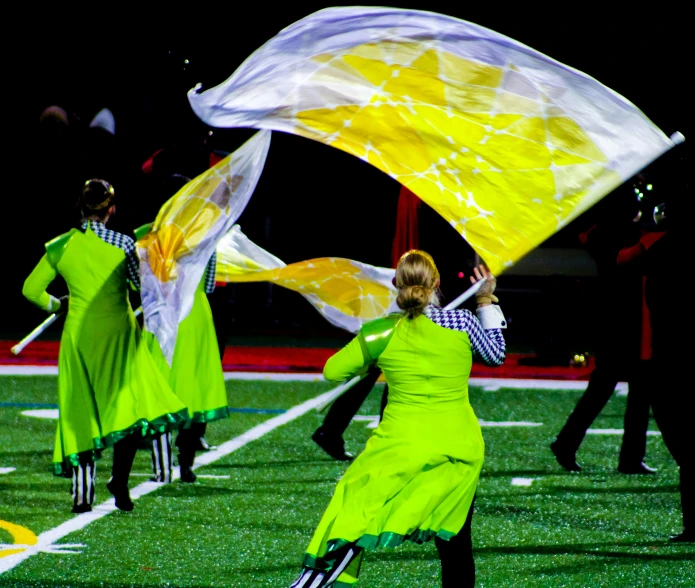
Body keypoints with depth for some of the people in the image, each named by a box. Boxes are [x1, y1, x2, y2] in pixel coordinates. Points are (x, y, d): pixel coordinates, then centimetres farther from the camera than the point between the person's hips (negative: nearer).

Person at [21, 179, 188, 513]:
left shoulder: (60, 247, 2)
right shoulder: (122, 244, -7)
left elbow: (31, 290, 7)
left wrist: (56, 306, 24)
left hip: (78, 333, 3)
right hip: (116, 330, -3)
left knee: (82, 412, 8)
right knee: (131, 405, 0)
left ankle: (82, 493, 3)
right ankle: (119, 478, -18)